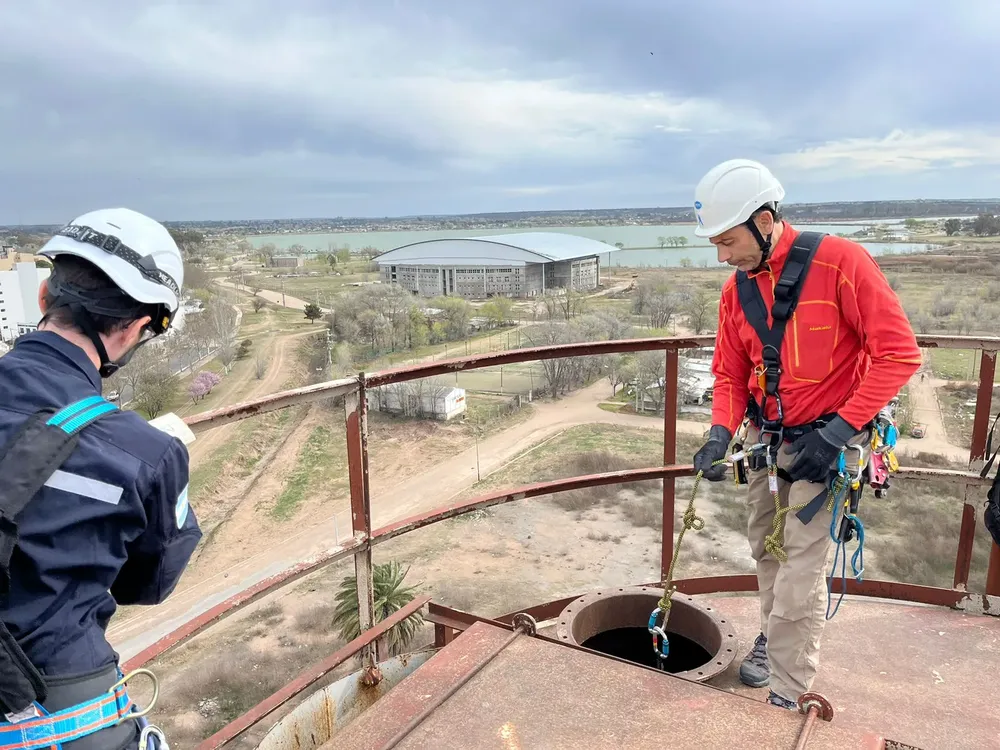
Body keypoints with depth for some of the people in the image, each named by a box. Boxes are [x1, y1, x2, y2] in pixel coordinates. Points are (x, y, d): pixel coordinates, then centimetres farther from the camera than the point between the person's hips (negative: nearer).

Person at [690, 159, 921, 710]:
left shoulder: (840, 262, -17)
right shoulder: (737, 289, 2)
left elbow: (899, 353, -17)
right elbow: (730, 374, 7)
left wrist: (837, 431, -22)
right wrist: (721, 435, -11)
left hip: (824, 442, -6)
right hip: (765, 440, 6)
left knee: (801, 569, -4)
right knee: (766, 549, 18)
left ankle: (787, 699, 10)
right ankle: (773, 633, 42)